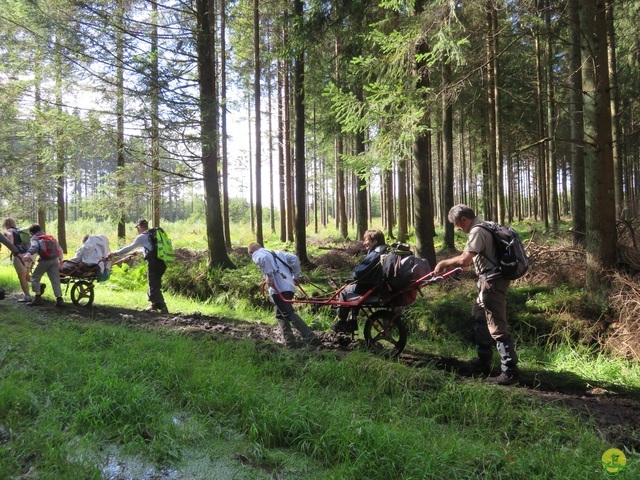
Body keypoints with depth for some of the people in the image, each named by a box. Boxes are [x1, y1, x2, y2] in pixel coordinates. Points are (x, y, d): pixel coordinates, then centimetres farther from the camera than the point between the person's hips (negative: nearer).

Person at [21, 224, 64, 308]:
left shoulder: (34, 238, 10)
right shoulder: (49, 237, 27)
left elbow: (34, 246, -15)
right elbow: (59, 249, 22)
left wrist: (28, 254, -31)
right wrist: (60, 259, 28)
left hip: (45, 260, -5)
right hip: (55, 259, 5)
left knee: (35, 277, 14)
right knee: (55, 280, 6)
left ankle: (38, 298, 10)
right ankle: (59, 300, -1)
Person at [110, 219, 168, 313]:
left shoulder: (142, 237, -1)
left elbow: (129, 248, 3)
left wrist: (115, 253, 13)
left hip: (154, 263, -8)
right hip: (162, 263, 8)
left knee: (153, 286, -3)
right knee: (155, 283, 20)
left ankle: (163, 307, -11)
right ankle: (155, 304, 27)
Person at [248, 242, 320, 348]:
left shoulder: (256, 255, 7)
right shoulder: (275, 253, 28)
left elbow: (263, 258, -20)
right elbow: (294, 258, 18)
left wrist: (269, 277, -17)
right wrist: (296, 276, 19)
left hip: (278, 289, -8)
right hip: (289, 286, 8)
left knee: (289, 314, -9)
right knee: (280, 315, 20)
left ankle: (311, 338, -18)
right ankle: (290, 341, 16)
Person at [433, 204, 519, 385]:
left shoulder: (477, 231, -17)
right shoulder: (482, 228, 15)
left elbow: (464, 259, -26)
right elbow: (471, 257, 22)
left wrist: (444, 263, -13)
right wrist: (450, 265, 18)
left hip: (492, 282, -11)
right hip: (489, 280, 11)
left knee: (497, 327, -8)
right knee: (479, 317, 22)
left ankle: (510, 372, -4)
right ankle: (484, 360, 34)